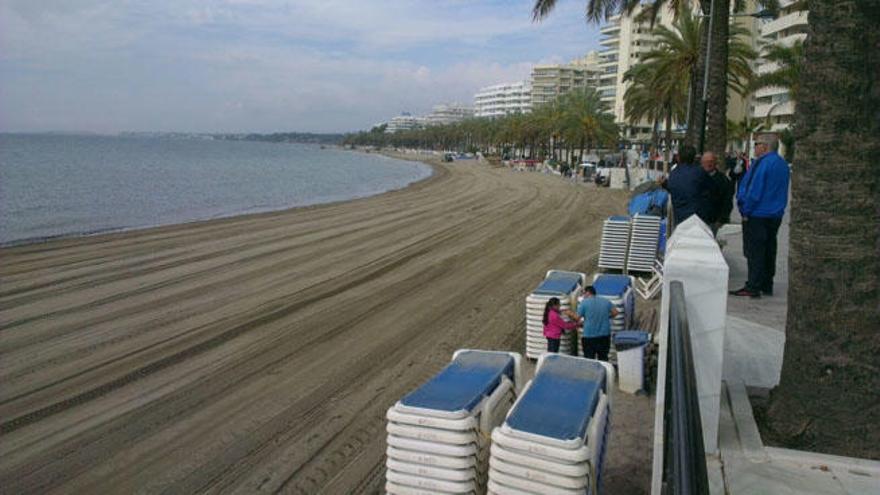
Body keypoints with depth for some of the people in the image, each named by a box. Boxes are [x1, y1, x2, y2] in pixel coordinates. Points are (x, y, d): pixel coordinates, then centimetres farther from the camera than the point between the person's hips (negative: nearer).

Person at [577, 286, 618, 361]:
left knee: (589, 361, 3)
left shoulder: (584, 302, -6)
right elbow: (615, 313, 5)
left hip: (589, 336, -4)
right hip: (605, 335, 4)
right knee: (603, 359, 13)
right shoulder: (606, 301, 6)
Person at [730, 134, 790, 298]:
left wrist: (745, 211, -12)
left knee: (754, 252, -5)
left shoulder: (762, 163, -17)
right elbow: (781, 192, 18)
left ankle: (753, 287, -5)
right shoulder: (783, 165, 12)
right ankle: (767, 286, 20)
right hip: (775, 215, 9)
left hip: (758, 215, -9)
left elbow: (754, 191, -19)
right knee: (769, 251, 13)